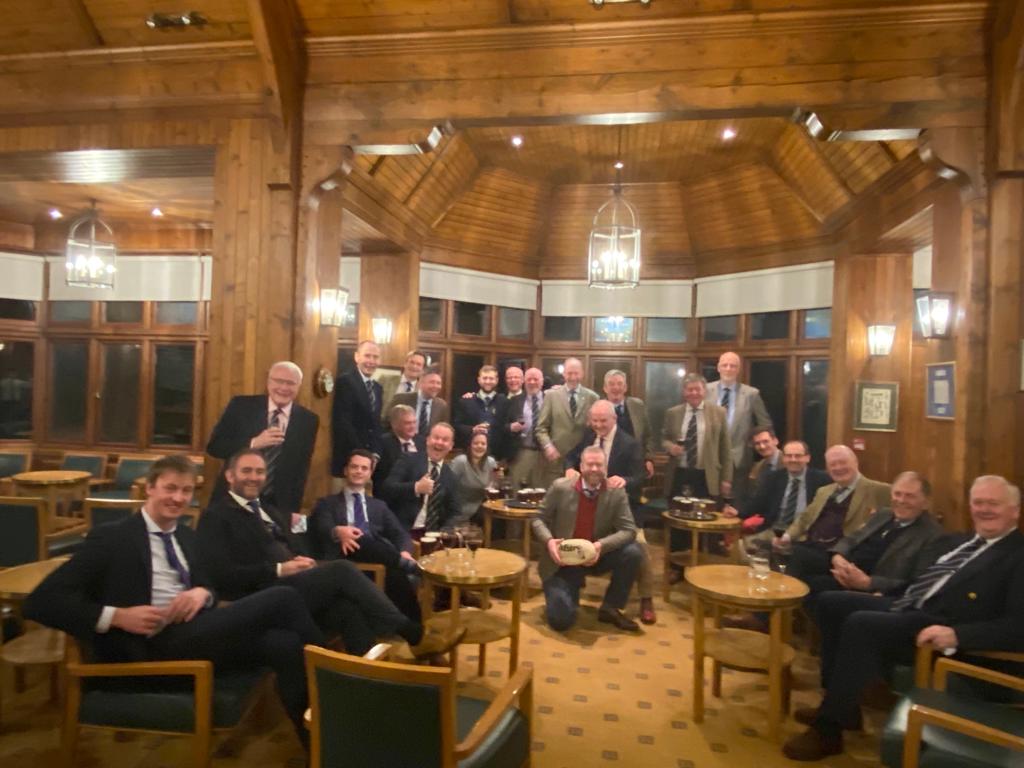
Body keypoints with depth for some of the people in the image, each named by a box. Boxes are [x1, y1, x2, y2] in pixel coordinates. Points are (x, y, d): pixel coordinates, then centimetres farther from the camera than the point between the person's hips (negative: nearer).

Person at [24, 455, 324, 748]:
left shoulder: (186, 536, 21)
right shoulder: (111, 538, 0)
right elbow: (40, 602, -3)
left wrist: (202, 593, -2)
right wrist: (117, 617, -17)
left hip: (198, 633, 7)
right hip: (157, 645, -6)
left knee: (283, 644, -27)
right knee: (283, 599, -22)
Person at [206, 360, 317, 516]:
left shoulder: (309, 420, -1)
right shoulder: (241, 406, -4)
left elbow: (301, 470, 2)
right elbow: (213, 446, -7)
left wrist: (292, 511, -3)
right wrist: (253, 443, -21)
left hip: (278, 505, 1)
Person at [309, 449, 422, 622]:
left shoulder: (379, 506, 31)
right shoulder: (327, 503, 21)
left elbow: (400, 534, 16)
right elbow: (322, 529, 0)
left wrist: (404, 552, -10)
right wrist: (337, 531, -27)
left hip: (377, 559, 2)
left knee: (397, 571, -35)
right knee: (357, 541, -38)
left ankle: (411, 625, -40)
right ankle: (407, 566, -43)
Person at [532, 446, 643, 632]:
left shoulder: (616, 492, -8)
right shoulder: (560, 487, -11)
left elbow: (629, 530, -12)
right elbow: (538, 519, -2)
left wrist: (602, 545, -30)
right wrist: (549, 541, -23)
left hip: (596, 557, 2)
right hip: (563, 560, -2)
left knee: (633, 552, -23)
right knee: (560, 620, -15)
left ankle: (610, 608, -2)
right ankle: (569, 593, 23)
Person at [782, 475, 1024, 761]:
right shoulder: (965, 540, 22)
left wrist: (957, 634, -29)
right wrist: (876, 588, 14)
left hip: (942, 628, -10)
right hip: (910, 607, 10)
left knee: (861, 624, -30)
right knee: (831, 602, 1)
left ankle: (828, 730, -18)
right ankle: (842, 705, 4)